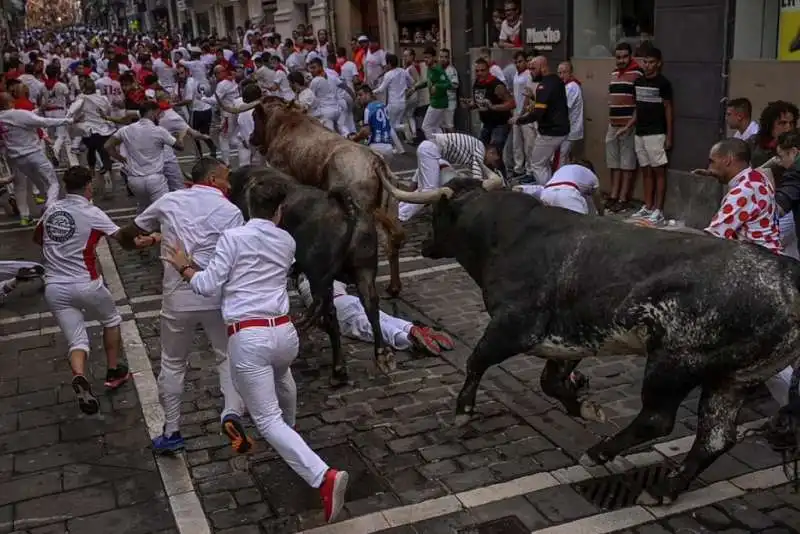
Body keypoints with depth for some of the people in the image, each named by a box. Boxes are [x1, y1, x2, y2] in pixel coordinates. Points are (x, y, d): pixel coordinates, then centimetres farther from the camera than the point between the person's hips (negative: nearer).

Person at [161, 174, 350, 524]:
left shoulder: (233, 237, -3)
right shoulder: (287, 242, 10)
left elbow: (208, 286, -4)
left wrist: (184, 267, 14)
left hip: (247, 338, -5)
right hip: (284, 332, 5)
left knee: (268, 420, 0)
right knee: (280, 374, 41)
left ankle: (324, 477, -15)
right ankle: (289, 426, 61)